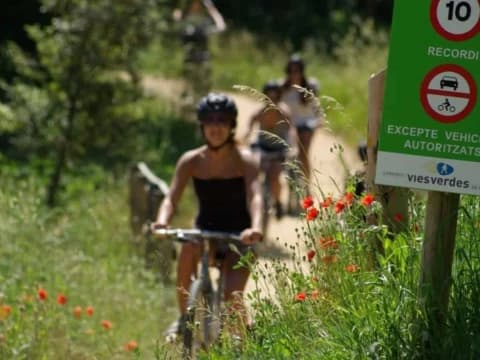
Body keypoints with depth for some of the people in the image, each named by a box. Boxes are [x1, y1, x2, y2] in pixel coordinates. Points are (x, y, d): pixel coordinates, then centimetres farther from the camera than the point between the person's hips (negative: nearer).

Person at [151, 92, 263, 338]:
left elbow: (255, 197, -28)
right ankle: (184, 319, -14)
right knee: (188, 249, -32)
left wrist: (256, 228, -49)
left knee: (233, 299, -19)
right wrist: (161, 222, -40)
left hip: (238, 236, -2)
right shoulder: (191, 161, -7)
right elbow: (171, 198, -17)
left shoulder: (245, 161, -13)